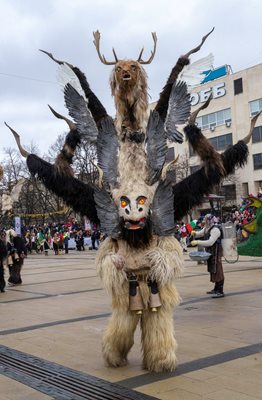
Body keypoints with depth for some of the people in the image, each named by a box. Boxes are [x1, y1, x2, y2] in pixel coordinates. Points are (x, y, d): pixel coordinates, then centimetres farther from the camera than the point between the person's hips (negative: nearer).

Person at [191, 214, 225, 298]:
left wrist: (197, 242, -29)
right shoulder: (206, 228, 11)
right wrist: (194, 233, 2)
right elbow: (200, 234, 27)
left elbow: (210, 242, -28)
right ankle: (216, 289, 29)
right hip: (210, 252, 10)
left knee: (217, 271, -8)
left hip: (216, 252, -10)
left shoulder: (215, 229, -19)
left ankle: (220, 291, -5)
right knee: (212, 271, 17)